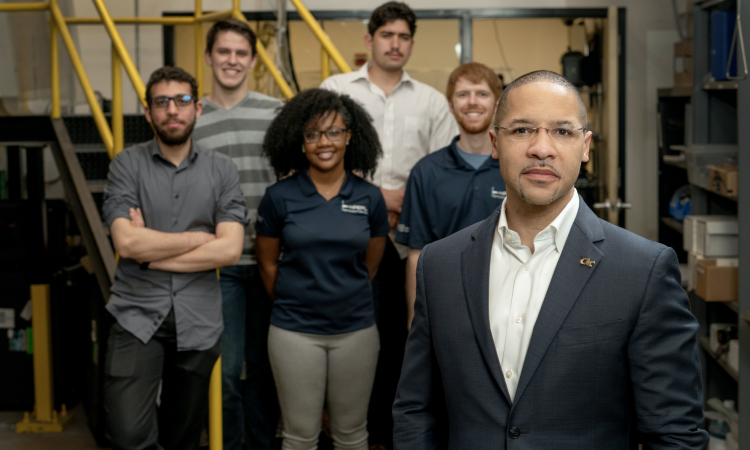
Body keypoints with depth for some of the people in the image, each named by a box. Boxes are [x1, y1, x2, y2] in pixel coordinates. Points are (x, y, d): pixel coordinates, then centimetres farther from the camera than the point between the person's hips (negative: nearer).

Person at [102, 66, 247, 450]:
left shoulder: (222, 170, 3)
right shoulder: (127, 165, 0)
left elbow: (230, 250, -9)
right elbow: (126, 242, -13)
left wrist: (151, 253, -9)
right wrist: (199, 237, -6)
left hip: (198, 321, 2)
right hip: (137, 317, -1)